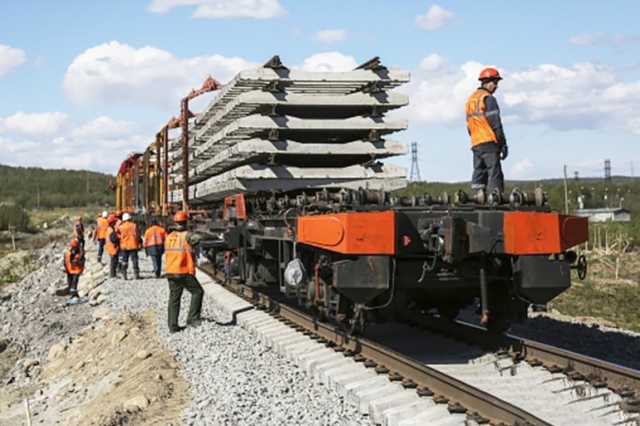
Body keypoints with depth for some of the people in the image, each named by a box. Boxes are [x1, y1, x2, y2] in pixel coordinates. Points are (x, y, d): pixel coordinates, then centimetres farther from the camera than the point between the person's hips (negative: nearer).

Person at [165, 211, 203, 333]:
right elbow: (197, 238, -31)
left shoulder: (169, 237, 11)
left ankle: (173, 325, 8)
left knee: (174, 298, 10)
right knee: (197, 292, 8)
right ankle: (192, 318, 1)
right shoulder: (186, 235, -10)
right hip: (184, 273, -6)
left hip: (170, 272, 6)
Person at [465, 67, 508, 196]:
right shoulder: (488, 99, -7)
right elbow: (495, 123, -11)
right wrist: (503, 144, -8)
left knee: (479, 173, 8)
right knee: (494, 174, -8)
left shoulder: (470, 99, 18)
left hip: (475, 143, 8)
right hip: (489, 142, -8)